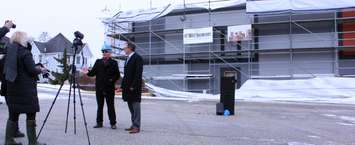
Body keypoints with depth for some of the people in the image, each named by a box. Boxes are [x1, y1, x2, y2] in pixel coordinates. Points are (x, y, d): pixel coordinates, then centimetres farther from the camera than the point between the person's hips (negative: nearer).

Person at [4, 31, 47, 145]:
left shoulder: (10, 52, 11)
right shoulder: (25, 52, -12)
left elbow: (13, 69, 16)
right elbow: (32, 70, -15)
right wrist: (40, 70, 4)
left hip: (13, 88, 8)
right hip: (26, 89, -7)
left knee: (13, 114, 13)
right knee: (31, 114, -1)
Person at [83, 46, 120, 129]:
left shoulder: (113, 63, 3)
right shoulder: (98, 62, 13)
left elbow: (117, 75, 0)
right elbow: (93, 72, 7)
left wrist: (112, 80, -15)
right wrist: (88, 72, -13)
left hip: (109, 88, -3)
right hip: (99, 88, 3)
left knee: (110, 106, 1)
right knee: (100, 106, 10)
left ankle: (113, 123, 9)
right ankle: (99, 122, 19)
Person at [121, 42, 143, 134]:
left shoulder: (137, 58, -9)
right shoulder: (128, 58, 19)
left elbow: (138, 73, -16)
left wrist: (133, 86, -20)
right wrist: (122, 86, 15)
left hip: (134, 87, -9)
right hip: (127, 87, 9)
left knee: (135, 106, -5)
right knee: (131, 107, 12)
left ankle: (137, 127, 0)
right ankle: (134, 125, 20)